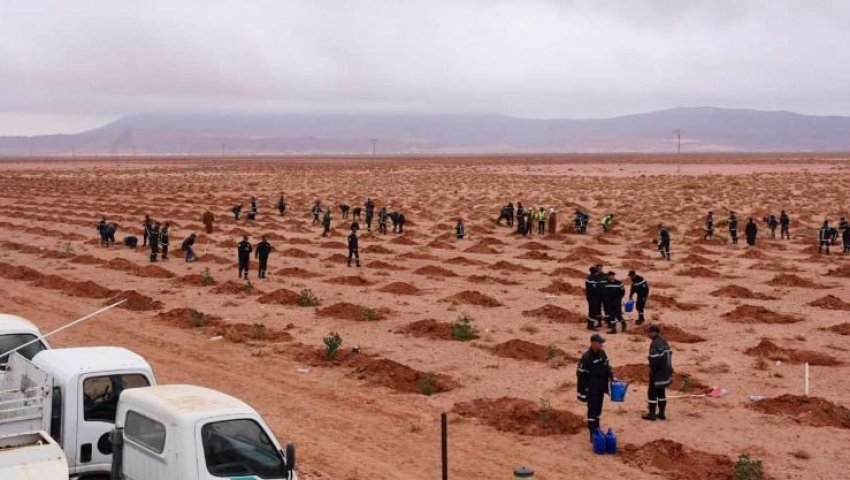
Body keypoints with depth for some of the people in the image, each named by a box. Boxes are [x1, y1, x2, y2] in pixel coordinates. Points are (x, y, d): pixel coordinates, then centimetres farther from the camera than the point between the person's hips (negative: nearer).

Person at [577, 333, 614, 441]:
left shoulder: (602, 353, 2)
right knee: (592, 410, -8)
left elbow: (607, 366, 18)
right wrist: (582, 391, -14)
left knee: (598, 408, 17)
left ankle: (597, 429, 29)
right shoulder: (586, 357, -21)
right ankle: (593, 434, -7)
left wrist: (611, 377, 5)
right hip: (592, 387, -7)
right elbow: (581, 375, -16)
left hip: (601, 386, 7)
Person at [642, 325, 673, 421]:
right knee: (661, 393, 17)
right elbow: (669, 354, 14)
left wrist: (652, 372, -11)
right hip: (666, 373, 9)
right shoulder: (664, 342, 8)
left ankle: (652, 414, 6)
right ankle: (662, 413, 22)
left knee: (652, 392, 2)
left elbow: (654, 361, -23)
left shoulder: (655, 344, -21)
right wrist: (669, 372, 19)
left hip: (658, 374, -9)